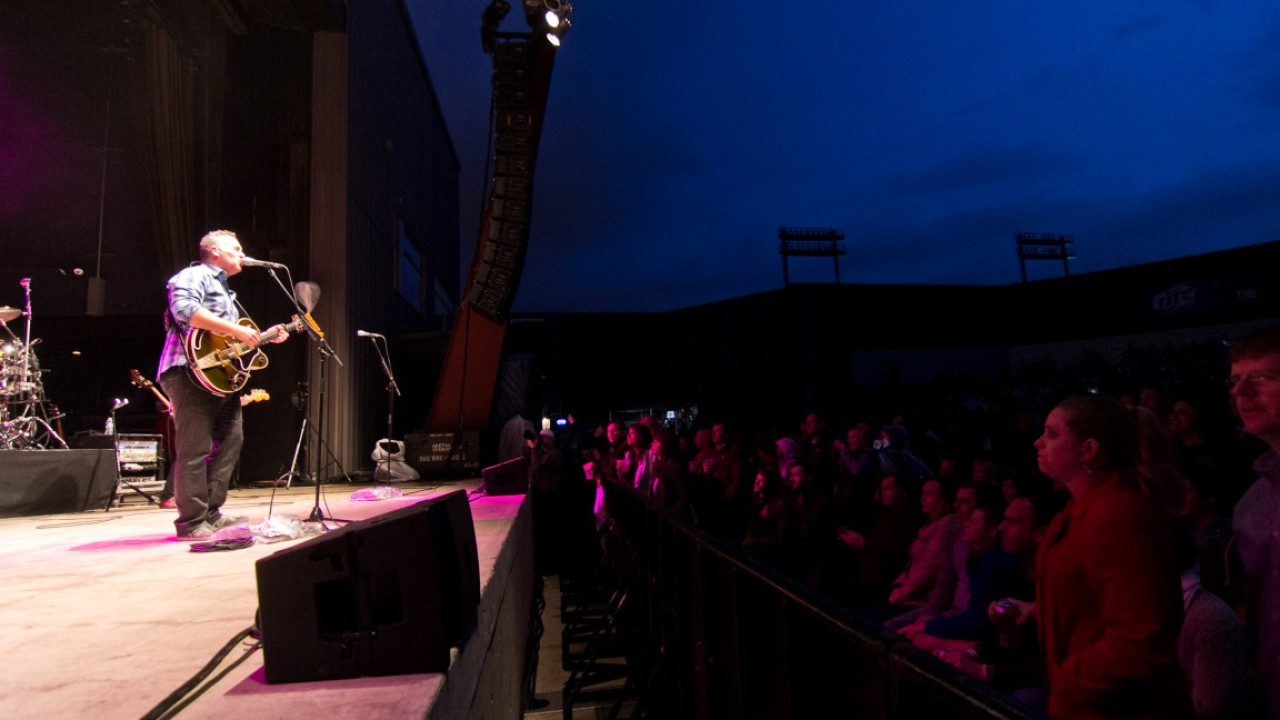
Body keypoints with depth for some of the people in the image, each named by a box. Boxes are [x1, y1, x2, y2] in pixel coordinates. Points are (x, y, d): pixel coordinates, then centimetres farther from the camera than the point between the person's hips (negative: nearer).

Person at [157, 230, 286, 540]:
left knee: (230, 440, 10)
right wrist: (235, 330, -24)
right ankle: (192, 522, -4)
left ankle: (211, 513, 18)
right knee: (195, 449, -9)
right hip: (191, 372, -10)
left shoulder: (224, 289, 29)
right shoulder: (194, 276, -2)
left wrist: (266, 337, 19)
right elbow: (184, 309, -23)